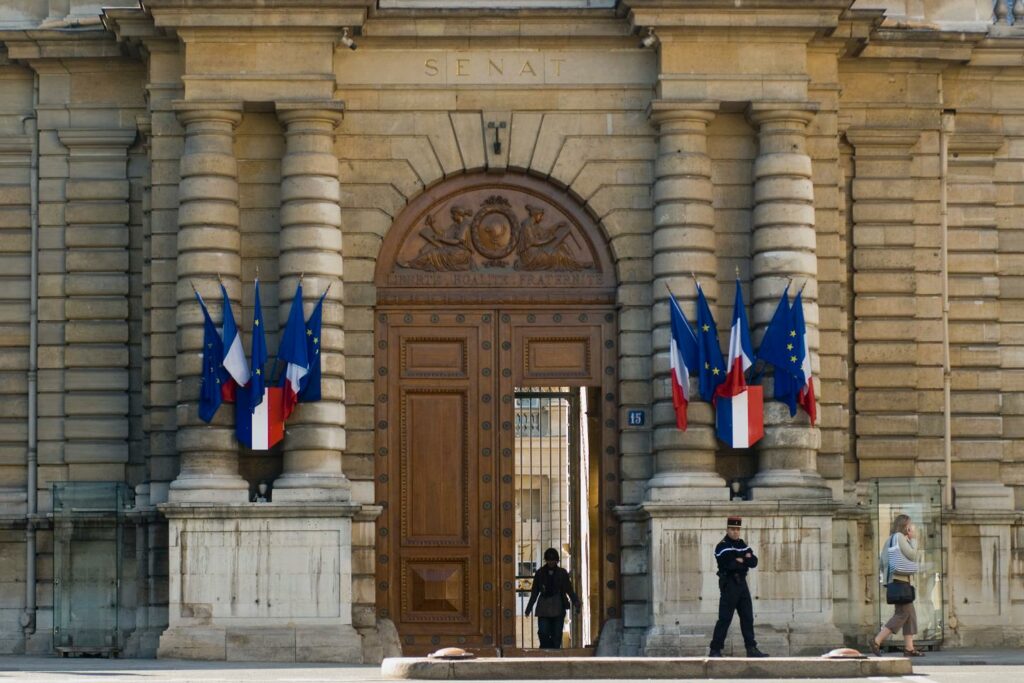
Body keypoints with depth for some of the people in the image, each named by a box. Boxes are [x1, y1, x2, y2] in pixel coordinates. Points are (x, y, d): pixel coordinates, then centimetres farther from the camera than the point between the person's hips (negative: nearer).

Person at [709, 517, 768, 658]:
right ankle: (715, 650, -6)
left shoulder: (743, 545, 14)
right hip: (729, 584, -8)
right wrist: (745, 562, -8)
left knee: (747, 617, 8)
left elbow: (754, 562, 3)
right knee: (725, 618, -8)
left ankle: (751, 648, 12)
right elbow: (728, 564, -22)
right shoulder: (722, 547, -8)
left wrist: (741, 561, -14)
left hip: (742, 583, 8)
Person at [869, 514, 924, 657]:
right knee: (902, 613, -11)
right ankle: (876, 641, -15)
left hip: (892, 580, 10)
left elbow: (881, 565, 19)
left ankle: (909, 647, 6)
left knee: (910, 613, 9)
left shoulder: (890, 539, 19)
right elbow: (913, 556, -14)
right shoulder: (899, 537, -9)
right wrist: (913, 539, -4)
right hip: (900, 580, -10)